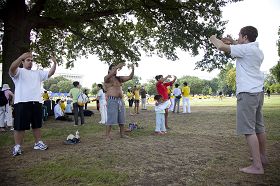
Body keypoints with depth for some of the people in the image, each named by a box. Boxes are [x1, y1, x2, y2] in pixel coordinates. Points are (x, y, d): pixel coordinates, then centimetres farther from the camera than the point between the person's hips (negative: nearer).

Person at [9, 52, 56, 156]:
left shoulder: (37, 73, 19)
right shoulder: (19, 71, 2)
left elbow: (50, 73, 12)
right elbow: (12, 68, -20)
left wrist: (54, 63, -4)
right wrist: (22, 56, -34)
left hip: (36, 102, 6)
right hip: (22, 103, -5)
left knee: (37, 125, 13)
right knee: (20, 126, -1)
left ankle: (38, 143, 24)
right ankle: (17, 146, 8)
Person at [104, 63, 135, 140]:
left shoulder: (119, 78, 16)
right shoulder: (107, 79, 1)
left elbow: (130, 77, 9)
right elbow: (109, 76, -23)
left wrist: (132, 69, -9)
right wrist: (117, 66, -32)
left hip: (120, 100, 6)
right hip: (112, 100, -6)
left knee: (122, 119, 10)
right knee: (110, 119, -7)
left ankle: (122, 134, 20)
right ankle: (107, 136, 0)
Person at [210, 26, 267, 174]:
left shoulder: (246, 48, -10)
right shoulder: (258, 51, 15)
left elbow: (222, 47, -7)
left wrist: (214, 39, 12)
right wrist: (233, 42, 30)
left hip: (247, 92, -9)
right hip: (258, 91, 9)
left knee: (248, 129, -9)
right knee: (259, 127, 17)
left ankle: (257, 166, -8)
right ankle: (263, 157, 31)